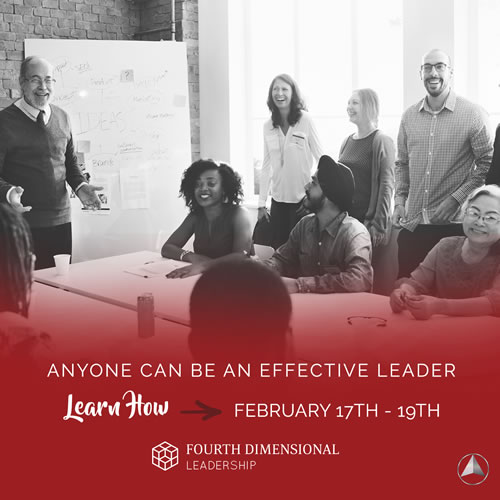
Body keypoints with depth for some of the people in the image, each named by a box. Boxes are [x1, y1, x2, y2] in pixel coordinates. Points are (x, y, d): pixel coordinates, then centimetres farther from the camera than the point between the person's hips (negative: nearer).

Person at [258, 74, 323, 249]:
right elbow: (266, 166, 8)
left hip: (303, 199, -3)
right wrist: (261, 203, 6)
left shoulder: (305, 120, -7)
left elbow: (322, 158, -4)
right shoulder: (268, 126, 4)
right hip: (278, 199, 3)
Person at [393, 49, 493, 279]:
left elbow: (488, 163, -6)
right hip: (412, 223, 4)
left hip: (453, 224, -4)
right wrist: (399, 200, 3)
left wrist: (456, 199, -13)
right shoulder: (409, 116, 8)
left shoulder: (472, 115, -6)